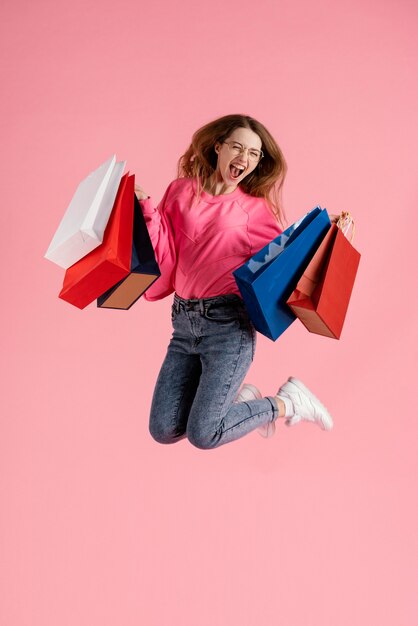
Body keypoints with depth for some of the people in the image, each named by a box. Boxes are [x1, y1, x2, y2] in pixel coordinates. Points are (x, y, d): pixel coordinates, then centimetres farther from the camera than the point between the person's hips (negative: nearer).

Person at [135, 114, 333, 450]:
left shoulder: (255, 206, 2)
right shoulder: (182, 191, 8)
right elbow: (166, 257, 3)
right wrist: (147, 209, -6)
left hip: (228, 322, -4)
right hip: (184, 322, 4)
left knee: (203, 435, -11)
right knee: (163, 430, 4)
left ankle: (288, 402, 12)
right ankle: (238, 397, 27)